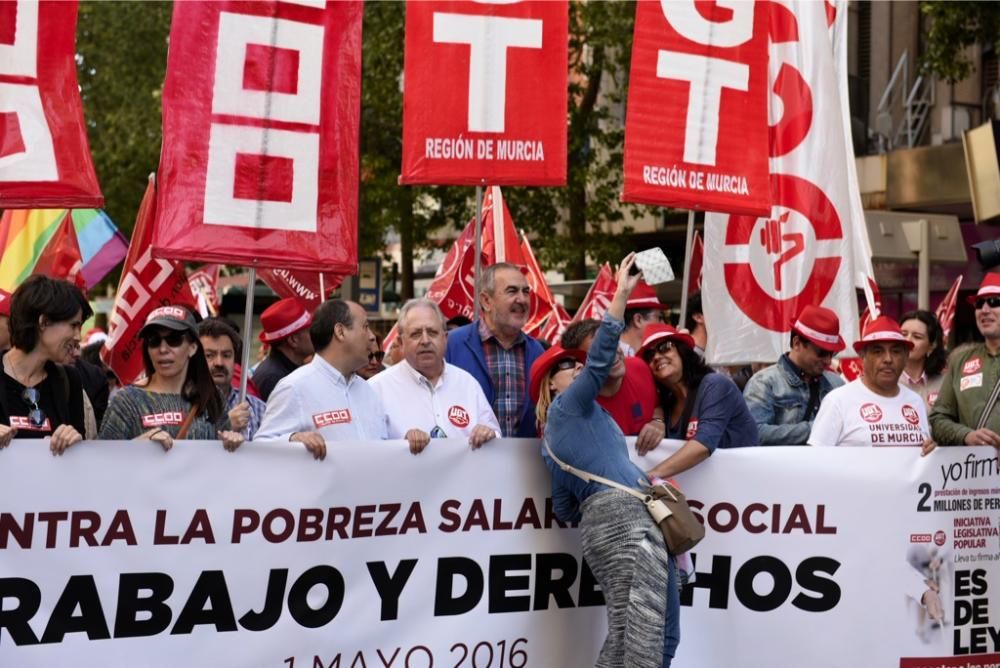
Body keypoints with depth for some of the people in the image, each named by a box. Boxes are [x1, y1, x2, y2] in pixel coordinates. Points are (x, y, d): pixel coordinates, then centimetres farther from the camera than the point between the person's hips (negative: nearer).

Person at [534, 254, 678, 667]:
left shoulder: (552, 442, 28)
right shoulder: (569, 406, 6)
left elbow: (565, 509, 24)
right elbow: (600, 359, -8)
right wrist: (621, 294, -8)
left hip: (602, 523, 9)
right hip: (624, 515, -9)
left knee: (644, 632, 10)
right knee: (643, 626, -18)